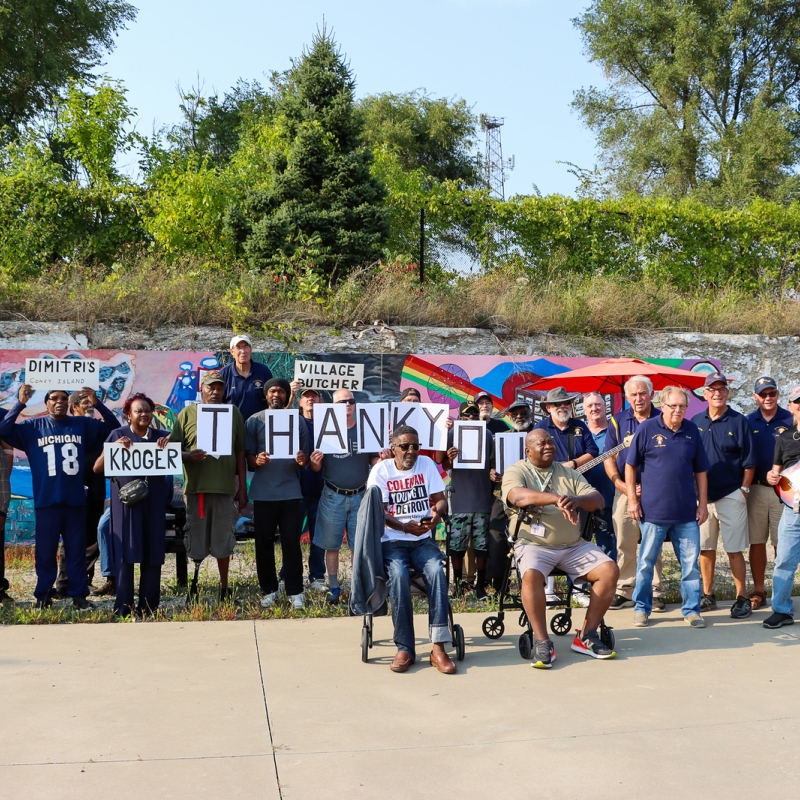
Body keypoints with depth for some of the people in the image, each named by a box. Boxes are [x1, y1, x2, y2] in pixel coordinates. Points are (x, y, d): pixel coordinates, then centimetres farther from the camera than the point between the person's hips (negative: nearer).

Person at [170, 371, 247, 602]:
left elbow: (240, 452, 8)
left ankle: (224, 589, 22)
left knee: (223, 540, 10)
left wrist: (242, 487, 7)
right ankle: (192, 589, 16)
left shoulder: (233, 413, 7)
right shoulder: (187, 413, 4)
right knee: (195, 540, 5)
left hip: (225, 487, 1)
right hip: (196, 487, -1)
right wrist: (189, 456, -20)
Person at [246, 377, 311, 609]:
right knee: (264, 542, 5)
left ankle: (295, 591, 9)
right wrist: (257, 461, -20)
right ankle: (269, 590, 16)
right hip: (263, 493, 0)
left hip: (290, 492, 0)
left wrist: (302, 460, -15)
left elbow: (305, 456, 8)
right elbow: (248, 459, 2)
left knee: (291, 542, 1)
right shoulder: (254, 421, 5)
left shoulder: (297, 421, 8)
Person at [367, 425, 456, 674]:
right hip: (392, 540, -2)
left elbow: (441, 499, 6)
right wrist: (406, 527, -21)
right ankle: (405, 648, -23)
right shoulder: (381, 470, 2)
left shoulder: (426, 464, 8)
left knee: (437, 572, -29)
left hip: (423, 540, 2)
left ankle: (438, 647, -27)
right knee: (398, 575, -32)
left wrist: (437, 513, -19)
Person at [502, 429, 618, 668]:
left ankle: (586, 637, -3)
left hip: (574, 546, 5)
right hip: (534, 544, -4)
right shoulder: (516, 472, 2)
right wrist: (557, 499, -33)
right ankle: (543, 643, -21)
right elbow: (518, 496, -22)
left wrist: (577, 500, -20)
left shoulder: (568, 473, 15)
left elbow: (598, 500, 4)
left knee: (610, 570, -14)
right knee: (531, 575, -35)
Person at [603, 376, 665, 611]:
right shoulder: (618, 421, 7)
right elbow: (608, 459, 4)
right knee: (624, 545, 4)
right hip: (624, 492, 1)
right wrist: (624, 487, -8)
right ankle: (624, 591, 12)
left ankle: (656, 592, 9)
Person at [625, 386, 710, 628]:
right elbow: (630, 465, -1)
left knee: (691, 563, 6)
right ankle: (641, 608, 20)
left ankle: (691, 609, 19)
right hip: (653, 510, -3)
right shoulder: (647, 429, -5)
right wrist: (632, 499, -5)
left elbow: (700, 470, 11)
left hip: (687, 512, 3)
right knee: (646, 562, 7)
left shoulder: (692, 431, 5)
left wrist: (703, 503, 7)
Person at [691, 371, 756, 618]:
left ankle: (742, 599, 8)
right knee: (705, 547, 10)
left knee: (734, 549, -1)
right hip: (702, 494, 4)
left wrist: (744, 489, -7)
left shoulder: (739, 421, -4)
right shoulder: (696, 422, 5)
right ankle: (708, 595, 21)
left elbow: (749, 461, -3)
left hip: (730, 495, -4)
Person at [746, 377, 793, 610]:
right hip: (755, 489, 2)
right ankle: (758, 591, 16)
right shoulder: (748, 422, 5)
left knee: (781, 544, 3)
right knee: (756, 542, 7)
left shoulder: (789, 420, 0)